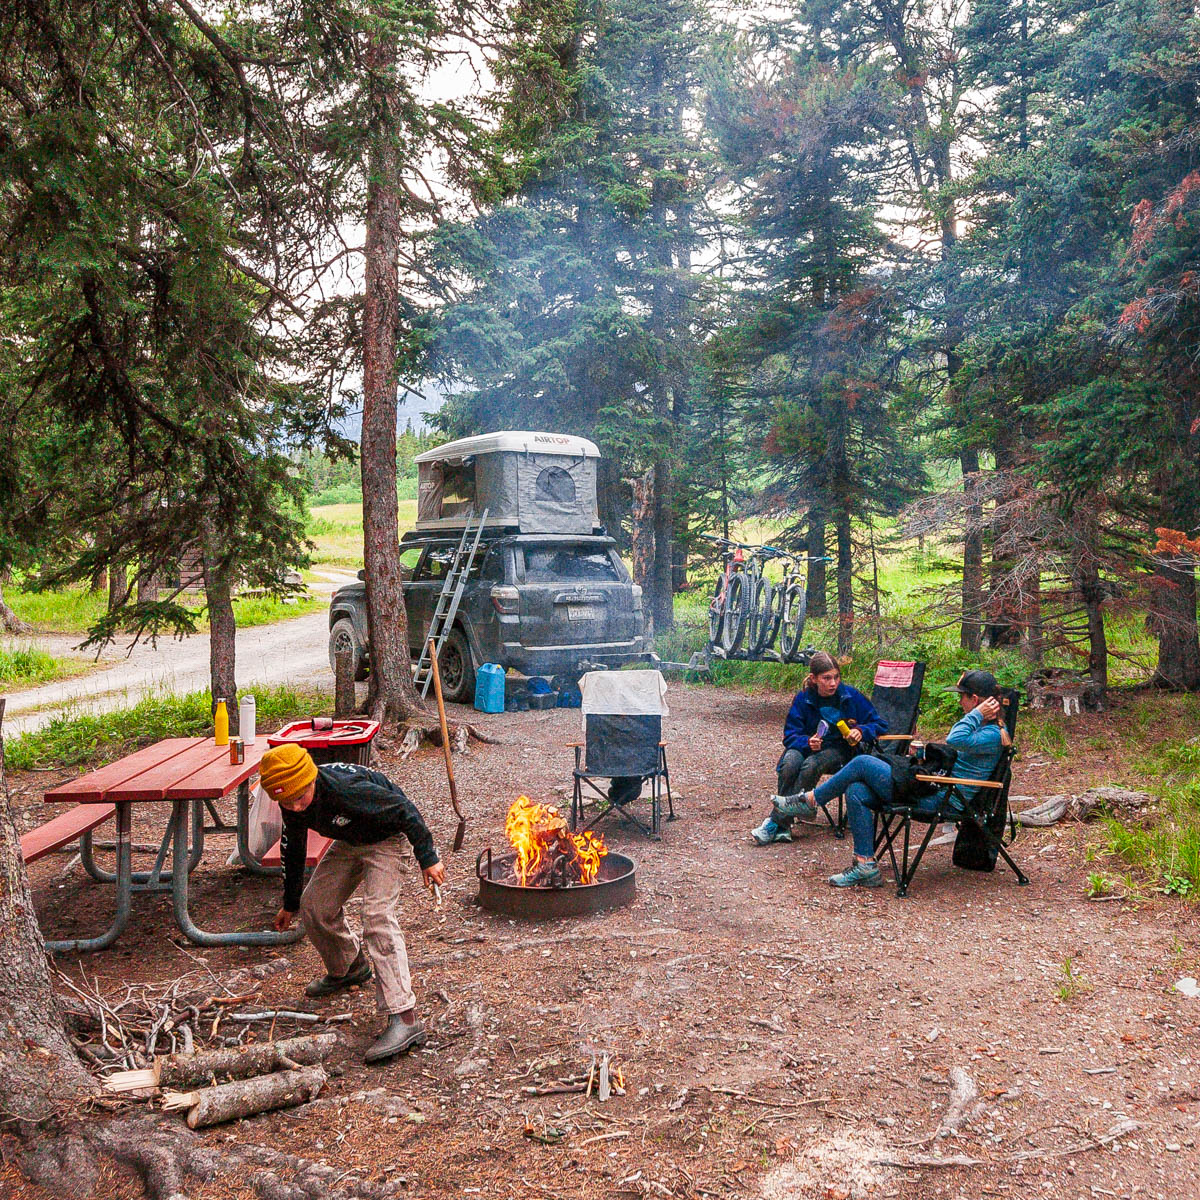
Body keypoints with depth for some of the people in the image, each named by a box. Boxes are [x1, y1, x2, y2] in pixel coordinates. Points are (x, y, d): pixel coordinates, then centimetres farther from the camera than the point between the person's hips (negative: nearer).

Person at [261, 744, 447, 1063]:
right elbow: (293, 848, 6)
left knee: (377, 915, -24)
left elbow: (404, 811, -27)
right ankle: (349, 969, 35)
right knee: (314, 905, 5)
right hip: (350, 842, 8)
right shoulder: (293, 807, -14)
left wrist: (428, 858, -19)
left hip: (389, 840, -8)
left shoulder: (346, 788, -39)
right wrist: (290, 903, 17)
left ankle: (404, 1018, -29)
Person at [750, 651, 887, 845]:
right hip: (808, 745, 2)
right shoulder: (803, 698, -4)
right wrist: (807, 742, -24)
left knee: (811, 765, -35)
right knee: (790, 762, -34)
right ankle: (782, 828, -31)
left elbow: (880, 724, 2)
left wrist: (861, 731, -20)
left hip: (839, 748, -2)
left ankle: (776, 822, -31)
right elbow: (790, 735, -2)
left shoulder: (851, 695, -7)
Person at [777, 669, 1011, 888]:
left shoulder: (992, 735, -16)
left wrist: (976, 714, -25)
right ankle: (865, 866, -4)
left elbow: (956, 740, -37)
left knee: (862, 763, -9)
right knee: (856, 792, -3)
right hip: (933, 790, 10)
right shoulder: (980, 726, 15)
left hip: (938, 801, -10)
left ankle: (810, 800, 6)